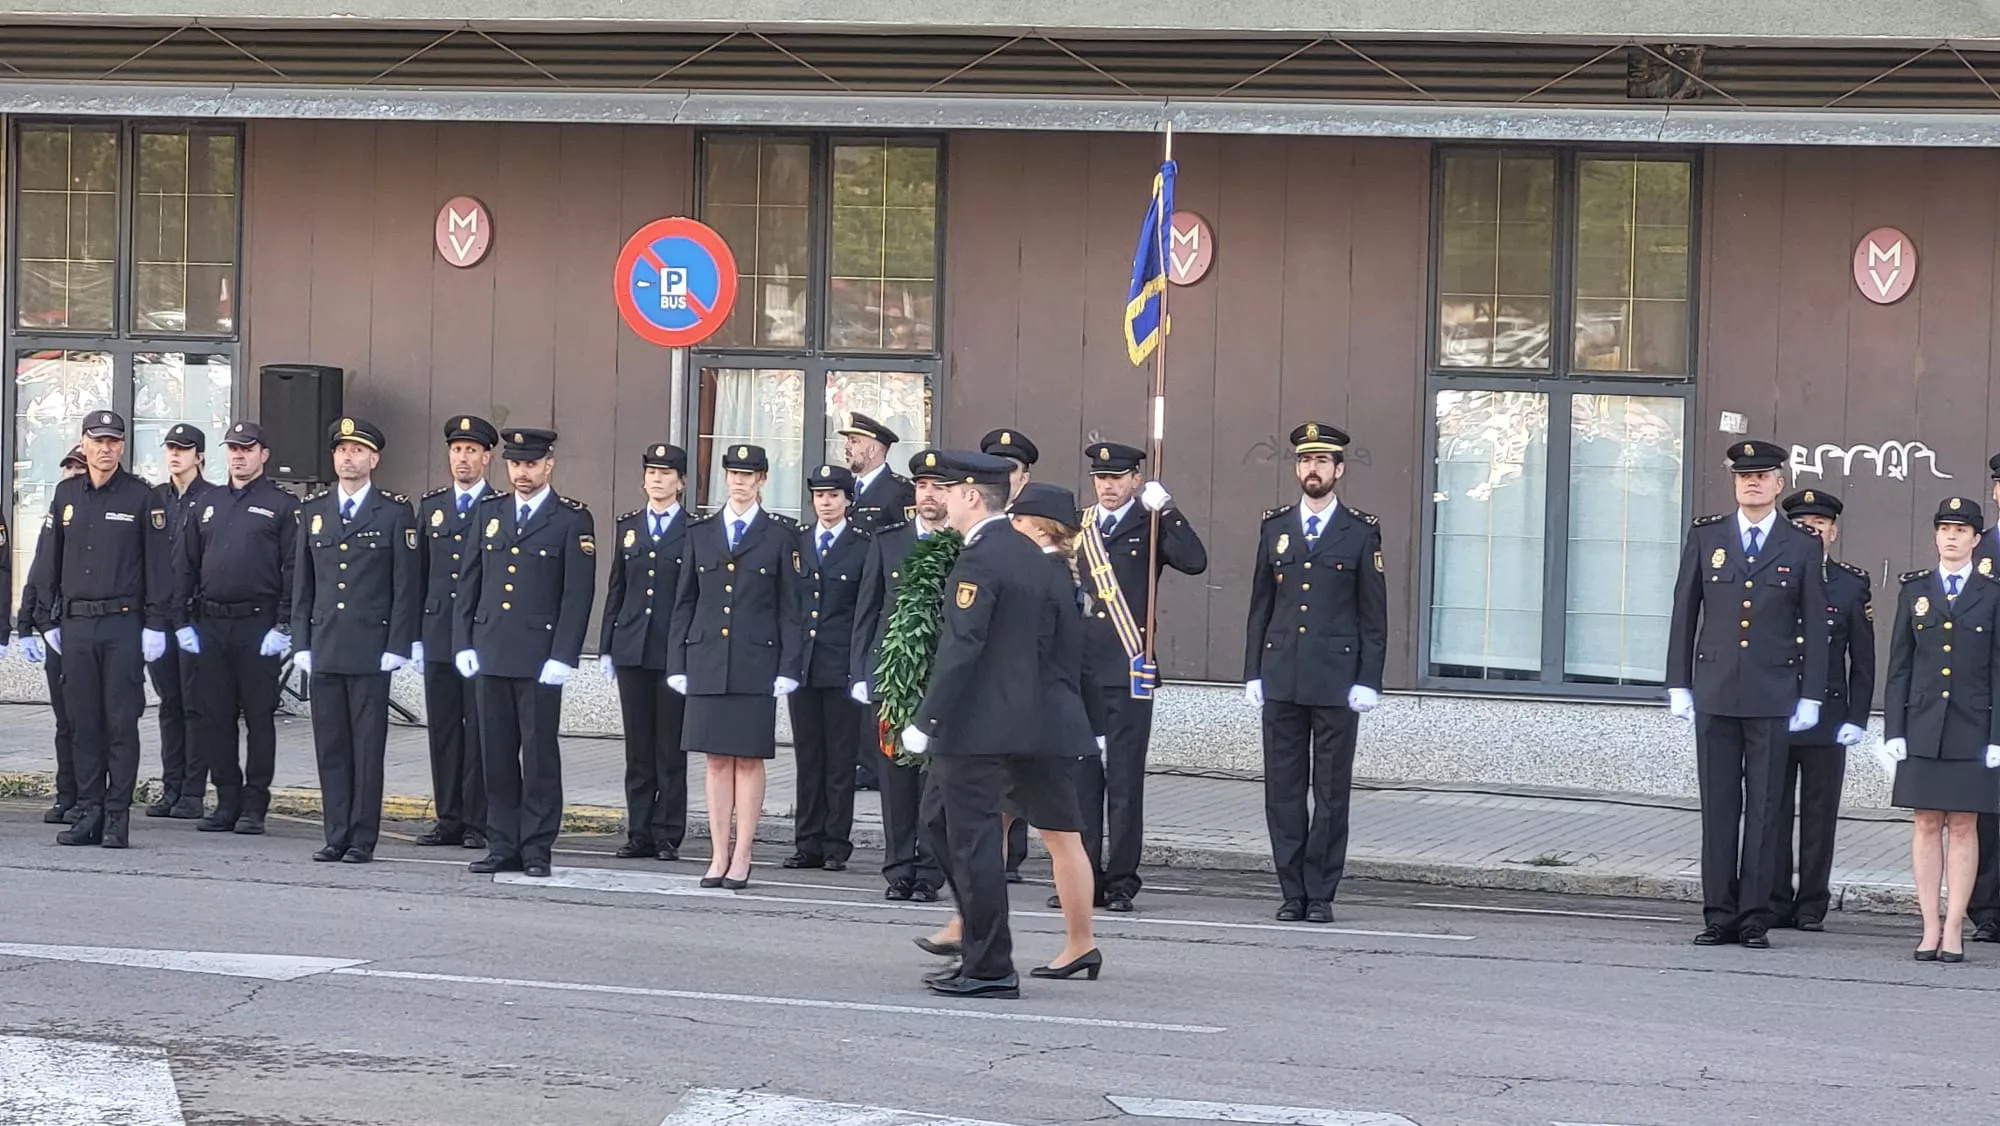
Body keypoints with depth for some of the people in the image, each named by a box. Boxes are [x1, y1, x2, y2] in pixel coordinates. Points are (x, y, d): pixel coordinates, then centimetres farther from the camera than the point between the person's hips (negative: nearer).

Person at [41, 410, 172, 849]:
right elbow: (50, 561, 14)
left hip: (123, 624, -4)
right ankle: (89, 813, 11)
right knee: (84, 722, 6)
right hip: (76, 626, 4)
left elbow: (158, 565, -1)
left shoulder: (142, 497, 0)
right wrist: (50, 619, 10)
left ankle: (118, 818, 0)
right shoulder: (67, 495, 11)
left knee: (121, 723, -3)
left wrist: (156, 624, -6)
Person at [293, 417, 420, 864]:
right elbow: (302, 584, 13)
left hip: (371, 650, -4)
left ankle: (363, 839, 3)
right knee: (330, 746, 5)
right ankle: (337, 836, 10)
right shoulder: (314, 510, 12)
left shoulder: (395, 512, 0)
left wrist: (396, 647, -8)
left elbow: (406, 585, -2)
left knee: (368, 746, -1)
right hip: (324, 650, 4)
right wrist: (301, 643, 6)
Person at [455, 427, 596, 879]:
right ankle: (502, 846, 13)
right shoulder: (489, 512, 12)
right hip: (490, 654, 4)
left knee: (540, 755, 0)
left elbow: (578, 594, -6)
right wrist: (463, 644, 6)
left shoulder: (573, 520, -1)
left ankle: (537, 850, 5)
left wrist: (562, 657, -12)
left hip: (540, 657, -4)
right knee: (496, 755, 7)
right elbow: (469, 583, 14)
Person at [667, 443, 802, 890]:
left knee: (749, 758, 0)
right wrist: (677, 664, 6)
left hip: (755, 664, -3)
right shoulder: (700, 533, 11)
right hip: (707, 663, 3)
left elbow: (790, 607, 2)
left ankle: (741, 857, 4)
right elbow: (685, 603, 12)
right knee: (716, 759, 4)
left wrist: (787, 669, -5)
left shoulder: (780, 535, 3)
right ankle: (719, 854, 9)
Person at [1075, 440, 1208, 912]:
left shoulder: (1149, 527, 3)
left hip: (1127, 672, -4)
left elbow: (1194, 561, -14)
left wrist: (1166, 509, -15)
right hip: (1077, 669, 4)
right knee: (1080, 776, 5)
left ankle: (1121, 881, 3)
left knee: (1125, 779, -2)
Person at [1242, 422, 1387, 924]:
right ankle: (1292, 891, 10)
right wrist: (1252, 673, 6)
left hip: (1337, 681, -3)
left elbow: (1374, 614, 2)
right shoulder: (1275, 528, 11)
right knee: (1283, 789, 3)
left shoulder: (1361, 532, 3)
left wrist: (1368, 681, -5)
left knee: (1331, 792, 1)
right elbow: (1260, 606, 13)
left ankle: (1321, 894, 6)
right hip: (1281, 679, 3)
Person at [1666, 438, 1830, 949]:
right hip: (1715, 693, 1)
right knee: (1718, 807, 3)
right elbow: (1685, 613, 9)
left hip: (1773, 696, -1)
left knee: (1764, 810, 1)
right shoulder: (1706, 537, 7)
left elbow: (1814, 625, 5)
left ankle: (1755, 917, 5)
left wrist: (1811, 696, 0)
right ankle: (1719, 915, 8)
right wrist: (1678, 685, 5)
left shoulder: (1803, 546, 4)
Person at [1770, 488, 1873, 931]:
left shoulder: (1852, 585, 5)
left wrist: (1856, 719, -2)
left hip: (1827, 718, 0)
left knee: (1820, 814, 3)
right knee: (1773, 811, 3)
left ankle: (1812, 906, 8)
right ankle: (1775, 903, 9)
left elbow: (1862, 660, 5)